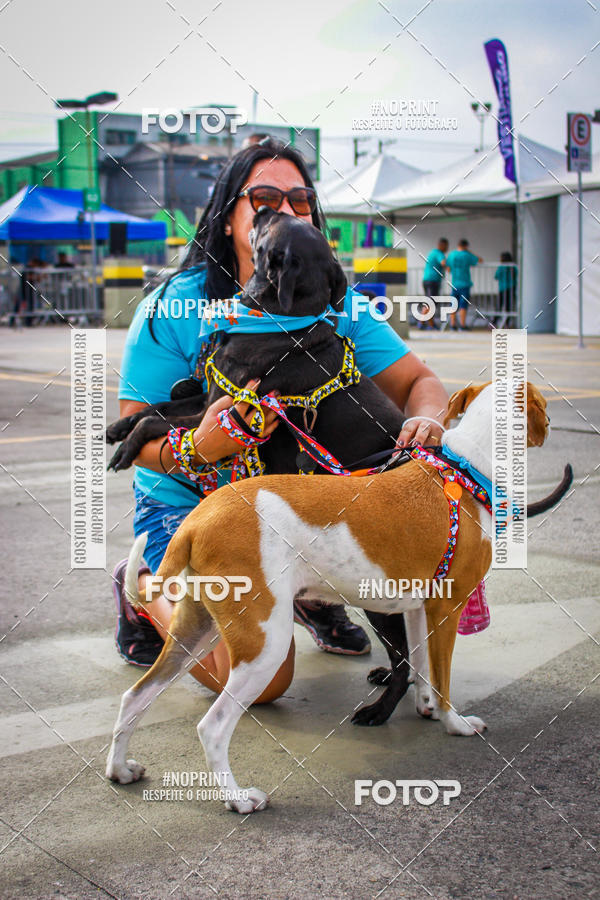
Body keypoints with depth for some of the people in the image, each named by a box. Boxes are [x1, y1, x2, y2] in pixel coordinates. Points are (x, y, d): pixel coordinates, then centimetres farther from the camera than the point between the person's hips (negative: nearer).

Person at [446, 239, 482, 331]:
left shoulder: (451, 255, 4)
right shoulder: (467, 256, -6)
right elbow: (480, 260, 8)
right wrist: (469, 252, 15)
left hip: (454, 284, 4)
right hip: (465, 284, -4)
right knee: (463, 305, -4)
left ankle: (453, 325, 7)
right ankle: (463, 325, -6)